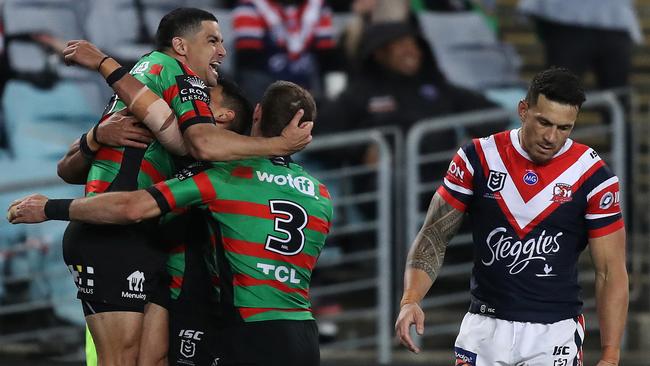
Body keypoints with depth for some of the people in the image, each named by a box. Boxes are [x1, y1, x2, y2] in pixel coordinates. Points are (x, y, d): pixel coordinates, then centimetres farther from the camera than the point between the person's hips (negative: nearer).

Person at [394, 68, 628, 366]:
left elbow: (611, 272, -3)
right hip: (485, 327, 2)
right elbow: (434, 238, 3)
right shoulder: (477, 159, -1)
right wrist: (410, 301, -14)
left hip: (555, 331, -2)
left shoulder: (592, 176, -5)